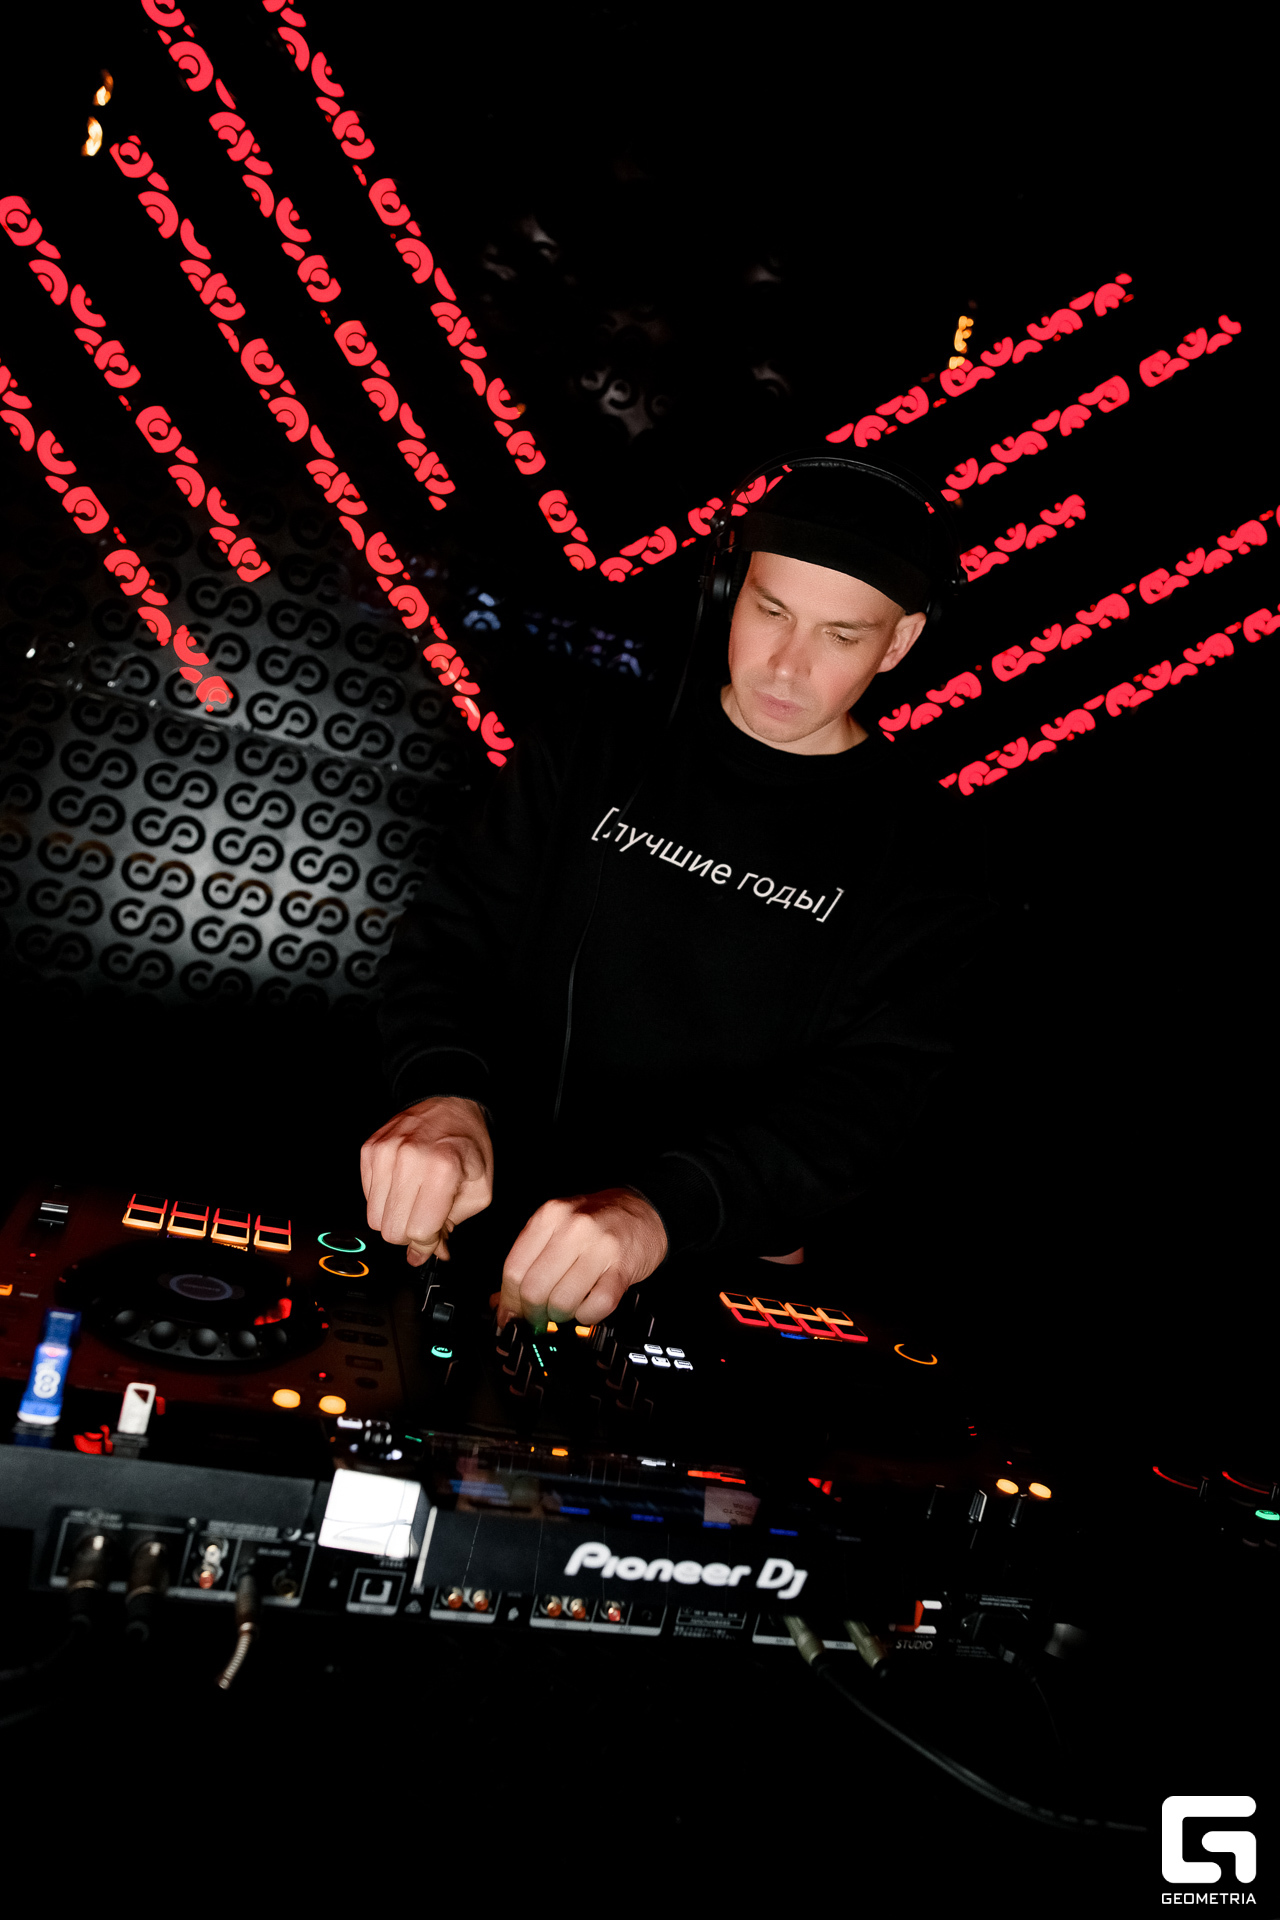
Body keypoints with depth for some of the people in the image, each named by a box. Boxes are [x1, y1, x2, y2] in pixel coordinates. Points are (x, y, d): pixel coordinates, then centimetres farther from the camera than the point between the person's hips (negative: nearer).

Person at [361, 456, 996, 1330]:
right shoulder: (589, 757, 5)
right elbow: (453, 931, 1)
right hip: (497, 1215, 1)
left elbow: (865, 1096, -13)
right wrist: (445, 1092, -22)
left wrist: (660, 1209, -31)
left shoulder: (917, 870, -2)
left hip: (718, 1263, -1)